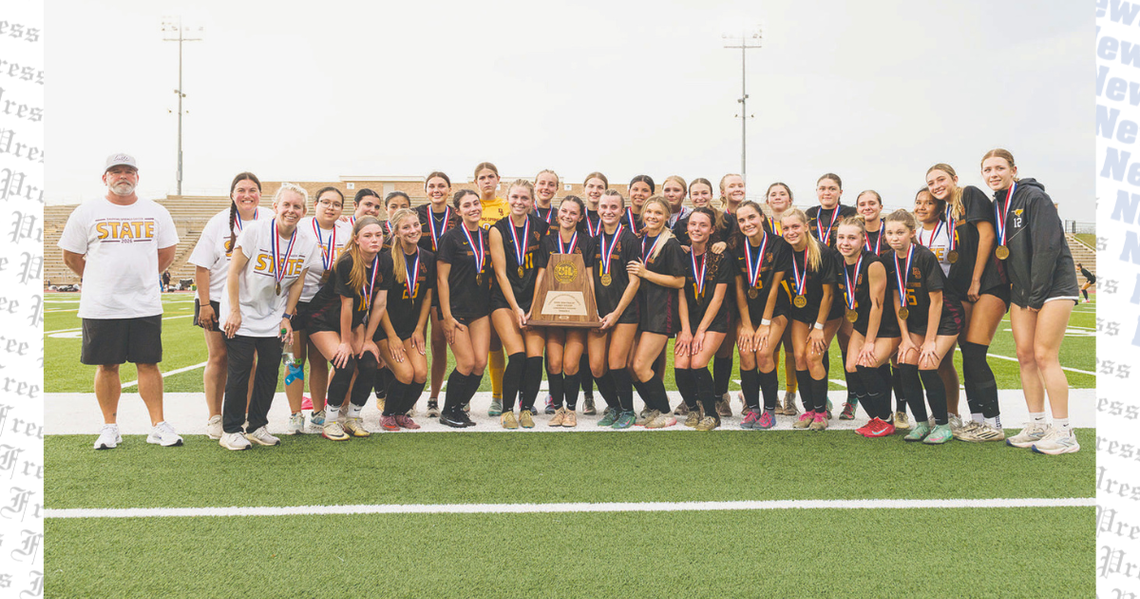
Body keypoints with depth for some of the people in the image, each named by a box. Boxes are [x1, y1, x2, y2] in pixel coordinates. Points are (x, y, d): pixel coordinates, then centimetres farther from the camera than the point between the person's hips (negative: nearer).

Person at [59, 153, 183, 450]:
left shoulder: (156, 213, 7)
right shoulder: (87, 212, 1)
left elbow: (167, 253, 19)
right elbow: (71, 256, 9)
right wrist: (99, 281, 12)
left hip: (145, 305, 1)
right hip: (101, 307, -1)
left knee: (149, 364, 2)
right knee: (107, 366, 5)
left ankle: (158, 426, 7)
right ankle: (110, 427, 16)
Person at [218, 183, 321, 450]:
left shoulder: (307, 242, -4)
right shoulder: (254, 231, -16)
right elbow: (233, 272, -11)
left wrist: (287, 316, 4)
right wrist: (234, 311, -13)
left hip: (274, 316, 4)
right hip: (243, 313, -4)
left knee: (270, 370, 5)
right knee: (239, 370, -5)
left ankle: (257, 426, 19)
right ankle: (230, 430, 6)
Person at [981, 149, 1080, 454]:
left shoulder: (1034, 197, -10)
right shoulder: (995, 207, 12)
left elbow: (1047, 247, -16)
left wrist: (1037, 295, -17)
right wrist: (1018, 293, 8)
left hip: (1053, 286, -7)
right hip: (1021, 291, 7)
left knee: (1044, 356, -11)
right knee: (1025, 356, 4)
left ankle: (1064, 433, -5)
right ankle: (1037, 426, 11)